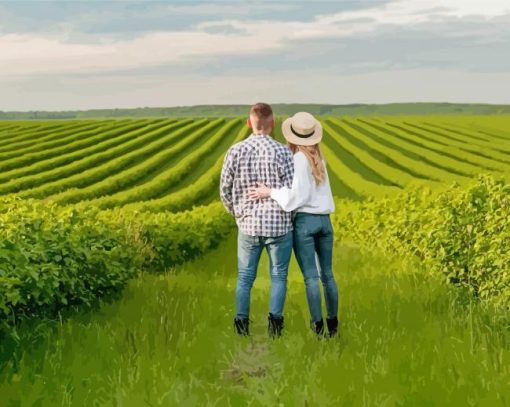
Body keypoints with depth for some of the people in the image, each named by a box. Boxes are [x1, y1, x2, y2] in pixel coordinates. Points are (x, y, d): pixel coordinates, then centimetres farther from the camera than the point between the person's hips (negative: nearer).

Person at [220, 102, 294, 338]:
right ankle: (275, 319, 2)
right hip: (279, 225, -2)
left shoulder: (235, 151, -4)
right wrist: (291, 218, 9)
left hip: (249, 225, 2)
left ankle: (241, 324, 10)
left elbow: (225, 191, 1)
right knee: (278, 276, 12)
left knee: (245, 277, 14)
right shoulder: (282, 152, -11)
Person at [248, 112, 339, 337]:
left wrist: (270, 193, -16)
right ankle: (333, 323, 19)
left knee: (311, 277, -1)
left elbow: (299, 194, -19)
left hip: (304, 221, -6)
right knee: (327, 274, 12)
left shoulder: (298, 160, -11)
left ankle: (318, 324, 2)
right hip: (324, 220, 6)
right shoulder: (319, 159, 10)